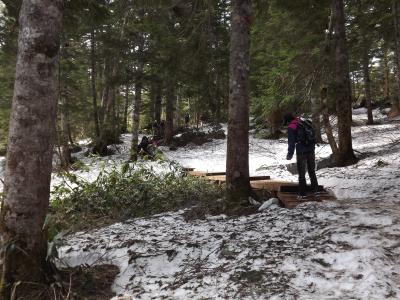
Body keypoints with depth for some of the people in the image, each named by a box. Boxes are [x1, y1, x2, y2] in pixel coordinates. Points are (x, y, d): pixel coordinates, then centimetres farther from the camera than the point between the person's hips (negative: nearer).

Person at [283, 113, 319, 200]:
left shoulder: (291, 127, -6)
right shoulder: (304, 123, 13)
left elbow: (291, 142, -11)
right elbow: (312, 136, 16)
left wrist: (290, 154, -4)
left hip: (301, 152, -6)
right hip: (311, 150, 6)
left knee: (301, 174, 4)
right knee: (312, 171, 18)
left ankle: (303, 194, 7)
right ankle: (316, 191, 24)